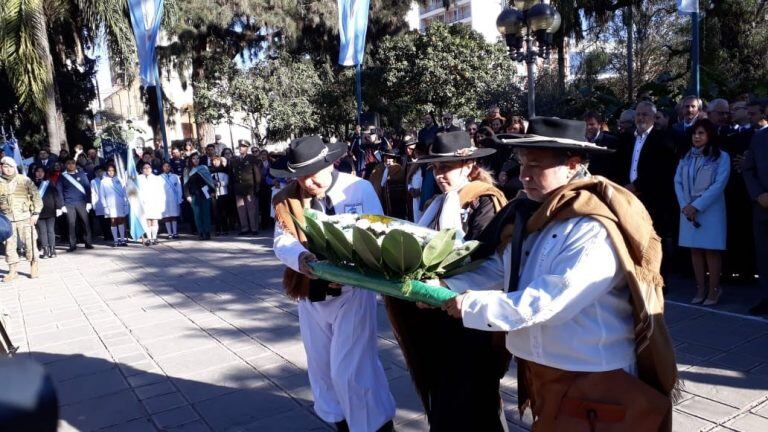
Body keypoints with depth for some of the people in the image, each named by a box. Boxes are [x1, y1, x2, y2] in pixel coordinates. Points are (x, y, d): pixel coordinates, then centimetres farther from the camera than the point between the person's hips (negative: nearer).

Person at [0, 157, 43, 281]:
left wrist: (35, 213, -4)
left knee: (30, 243, 0)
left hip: (25, 217, -2)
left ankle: (34, 266, 15)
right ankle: (13, 270, 15)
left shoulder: (24, 180, 1)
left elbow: (36, 196, 2)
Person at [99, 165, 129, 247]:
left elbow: (124, 193, 7)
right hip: (111, 205, -1)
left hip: (120, 204, 1)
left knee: (121, 221, 3)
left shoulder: (119, 180, 6)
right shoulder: (104, 181, 3)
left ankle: (122, 239, 7)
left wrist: (126, 204, 2)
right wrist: (105, 206, -5)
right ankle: (115, 240, 4)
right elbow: (102, 195, 2)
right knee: (113, 222, 0)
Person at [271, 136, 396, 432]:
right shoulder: (285, 198, -2)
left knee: (351, 370, -5)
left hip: (353, 289, -4)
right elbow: (281, 241, -9)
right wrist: (300, 258, -33)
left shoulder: (360, 188, -9)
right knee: (322, 367, 19)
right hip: (311, 293, 5)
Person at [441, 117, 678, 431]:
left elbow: (550, 301, -29)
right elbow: (498, 269, 3)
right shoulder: (533, 214, 3)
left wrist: (475, 305, -24)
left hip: (591, 378, -7)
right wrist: (445, 285, -11)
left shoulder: (594, 229, -24)